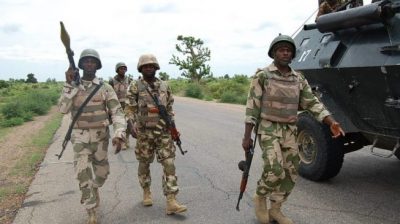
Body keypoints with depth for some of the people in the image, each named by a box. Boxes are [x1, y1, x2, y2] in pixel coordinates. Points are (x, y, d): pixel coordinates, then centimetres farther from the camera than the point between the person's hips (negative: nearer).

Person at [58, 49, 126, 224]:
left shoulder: (106, 88, -5)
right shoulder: (71, 87, 1)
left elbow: (117, 113, -12)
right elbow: (63, 109, -15)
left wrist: (119, 135, -29)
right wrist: (69, 84, -21)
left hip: (101, 137, 1)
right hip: (80, 138, 0)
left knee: (102, 172, 13)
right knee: (83, 175, -7)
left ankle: (94, 189, 47)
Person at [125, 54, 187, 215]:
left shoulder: (164, 86, 8)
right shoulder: (135, 86, -2)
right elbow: (129, 109, -4)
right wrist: (135, 125, -17)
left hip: (164, 131, 2)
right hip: (144, 132, -2)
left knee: (169, 164, -6)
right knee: (144, 163, 12)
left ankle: (171, 202, -4)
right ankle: (146, 192, 35)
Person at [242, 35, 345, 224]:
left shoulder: (299, 79, 8)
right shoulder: (262, 76, -7)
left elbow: (312, 103, 3)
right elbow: (252, 107, -9)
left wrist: (332, 123, -13)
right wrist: (247, 136, -13)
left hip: (289, 132, 6)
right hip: (268, 129, -5)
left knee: (290, 173, 5)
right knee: (275, 170, -20)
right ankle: (260, 197, 10)